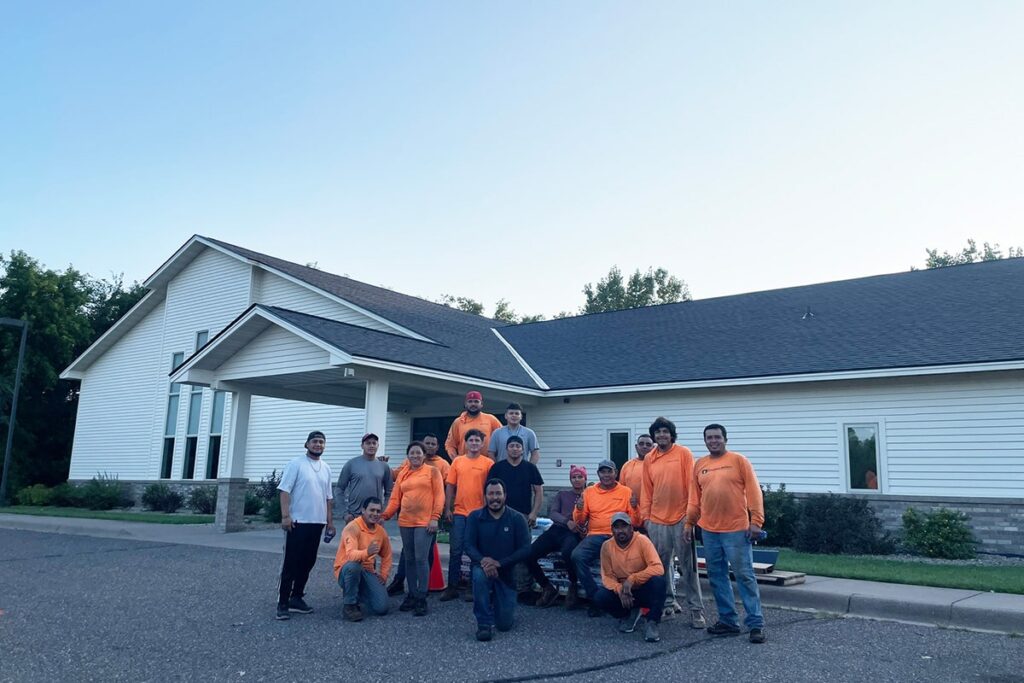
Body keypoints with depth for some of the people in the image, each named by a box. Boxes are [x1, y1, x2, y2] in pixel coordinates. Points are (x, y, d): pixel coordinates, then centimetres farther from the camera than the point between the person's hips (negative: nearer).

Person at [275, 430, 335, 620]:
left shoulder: (326, 468, 13)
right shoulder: (296, 463, -5)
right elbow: (285, 490, -10)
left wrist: (330, 521, 14)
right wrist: (285, 516, -18)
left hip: (317, 523, 6)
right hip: (298, 521, -6)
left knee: (308, 562, 9)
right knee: (291, 563, -4)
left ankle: (296, 598, 20)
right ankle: (283, 603, 1)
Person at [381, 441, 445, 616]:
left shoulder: (432, 471, 2)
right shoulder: (403, 475, 14)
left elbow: (439, 496, -4)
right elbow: (395, 498, 10)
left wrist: (435, 518, -12)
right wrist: (385, 515, -3)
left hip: (424, 522, -5)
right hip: (405, 523, 5)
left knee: (421, 559, -8)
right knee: (409, 559, 9)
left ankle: (422, 598, -1)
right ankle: (412, 595, 19)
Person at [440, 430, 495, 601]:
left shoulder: (488, 463, -1)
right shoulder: (457, 461, 6)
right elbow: (450, 486, 7)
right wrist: (448, 509, 2)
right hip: (459, 513, 2)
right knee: (455, 551, 5)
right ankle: (452, 587, 14)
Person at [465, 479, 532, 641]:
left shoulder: (517, 518, -8)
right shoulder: (475, 517, -5)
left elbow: (525, 549, -14)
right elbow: (469, 545, -10)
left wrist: (499, 563, -25)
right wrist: (483, 560, -32)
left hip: (507, 573, 0)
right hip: (483, 566, 0)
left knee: (505, 624, -3)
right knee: (480, 575, -37)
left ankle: (498, 601, 34)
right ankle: (484, 624, -19)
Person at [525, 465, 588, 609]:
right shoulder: (561, 495, 28)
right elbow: (552, 513, 10)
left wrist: (585, 529, -19)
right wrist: (567, 521, -10)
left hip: (574, 534, -4)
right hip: (556, 530, 4)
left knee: (567, 553, -40)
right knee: (529, 555, -21)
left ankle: (573, 586, -10)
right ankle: (548, 588, 1)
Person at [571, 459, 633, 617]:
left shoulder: (626, 491, 9)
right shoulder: (589, 492, 14)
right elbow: (579, 521, 12)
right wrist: (579, 509, -9)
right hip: (595, 536, 2)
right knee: (577, 556, -26)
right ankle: (595, 598, -12)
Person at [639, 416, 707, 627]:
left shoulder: (683, 453, -2)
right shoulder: (649, 459, 8)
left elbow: (691, 485, -4)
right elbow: (646, 491, 11)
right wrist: (645, 516, 9)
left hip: (681, 518, -3)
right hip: (657, 520, 4)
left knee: (688, 566, -1)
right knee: (662, 564, 10)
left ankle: (696, 609, 5)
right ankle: (668, 602, 24)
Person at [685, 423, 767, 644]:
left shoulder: (738, 460, -2)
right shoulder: (699, 465, 9)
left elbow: (753, 492, -5)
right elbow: (694, 498, 13)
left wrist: (756, 521, -11)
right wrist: (689, 523, 9)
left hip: (736, 530, -5)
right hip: (709, 531, 5)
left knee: (744, 576, -1)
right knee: (717, 578, 9)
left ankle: (756, 624, 6)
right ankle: (728, 621, 20)